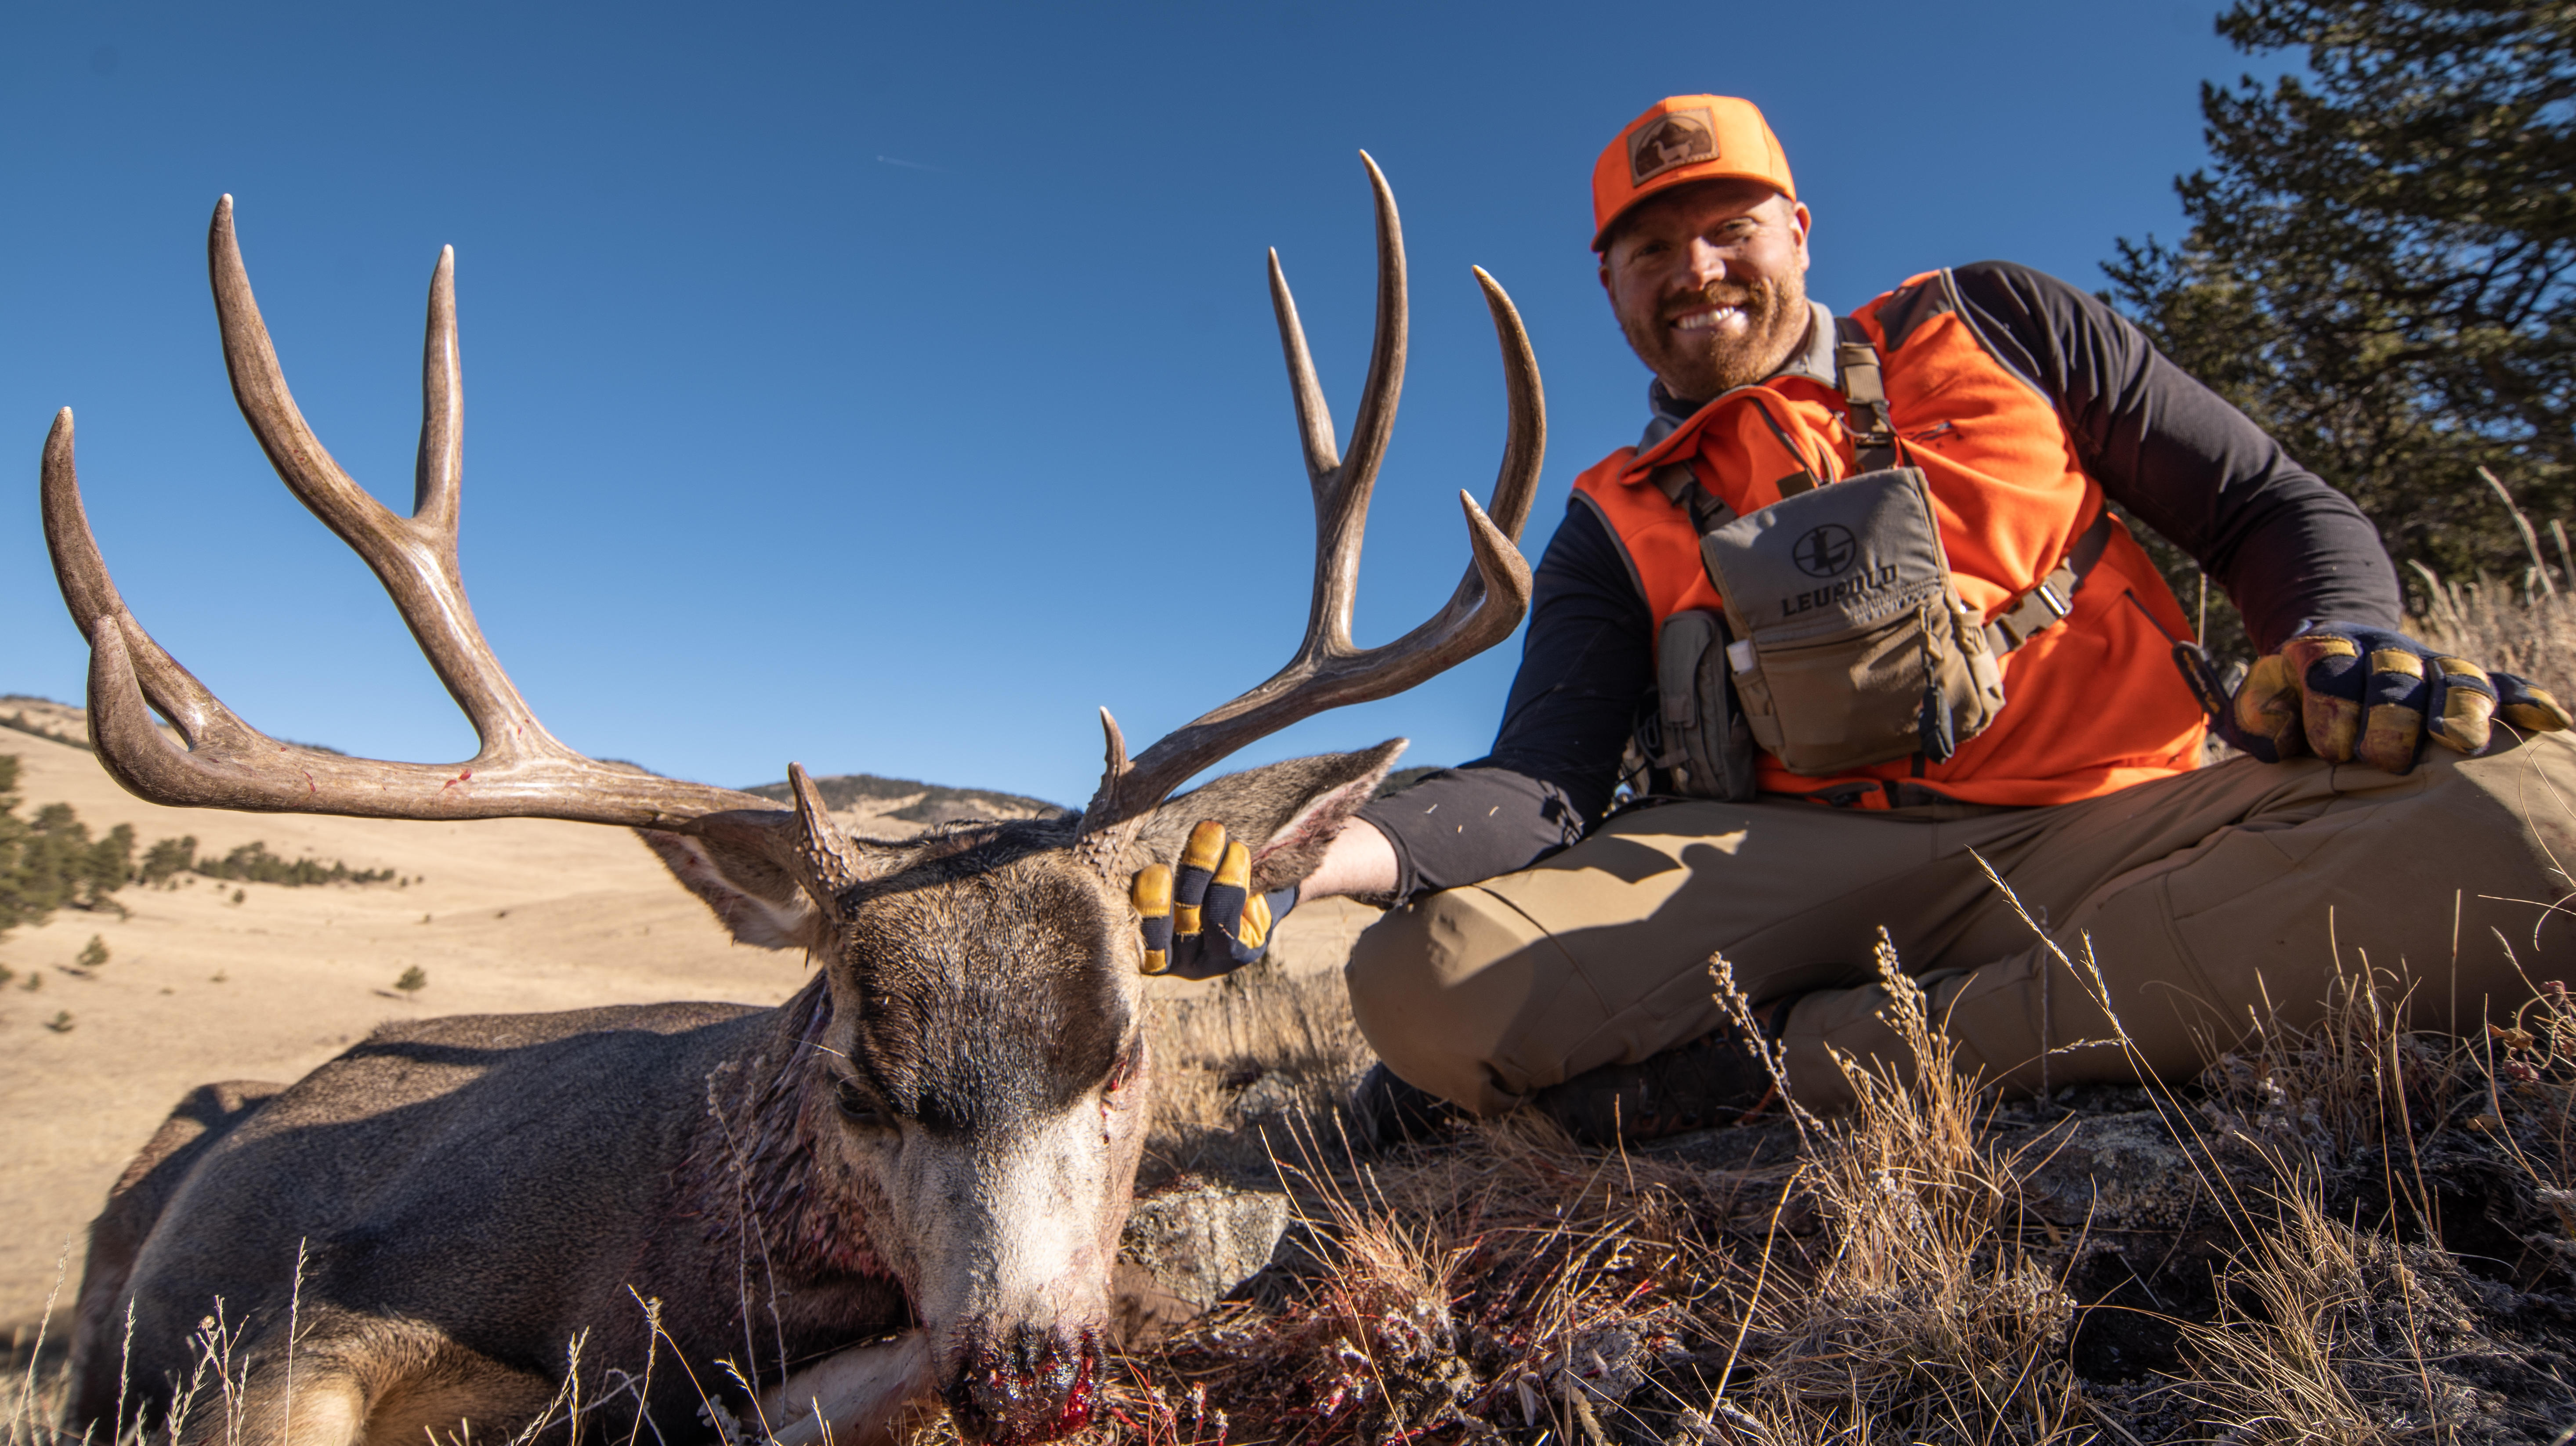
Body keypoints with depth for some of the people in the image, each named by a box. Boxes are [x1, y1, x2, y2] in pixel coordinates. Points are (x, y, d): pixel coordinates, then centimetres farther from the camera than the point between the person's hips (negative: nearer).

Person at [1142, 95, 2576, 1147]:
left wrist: (2344, 643, -7)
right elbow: (1538, 789, -1)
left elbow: (2280, 507, 18)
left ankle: (1807, 1059, -28)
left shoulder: (1997, 328, 16)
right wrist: (1315, 859, -20)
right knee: (1424, 976, -24)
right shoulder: (1620, 525, 13)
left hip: (2130, 826, 3)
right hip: (1814, 869, -1)